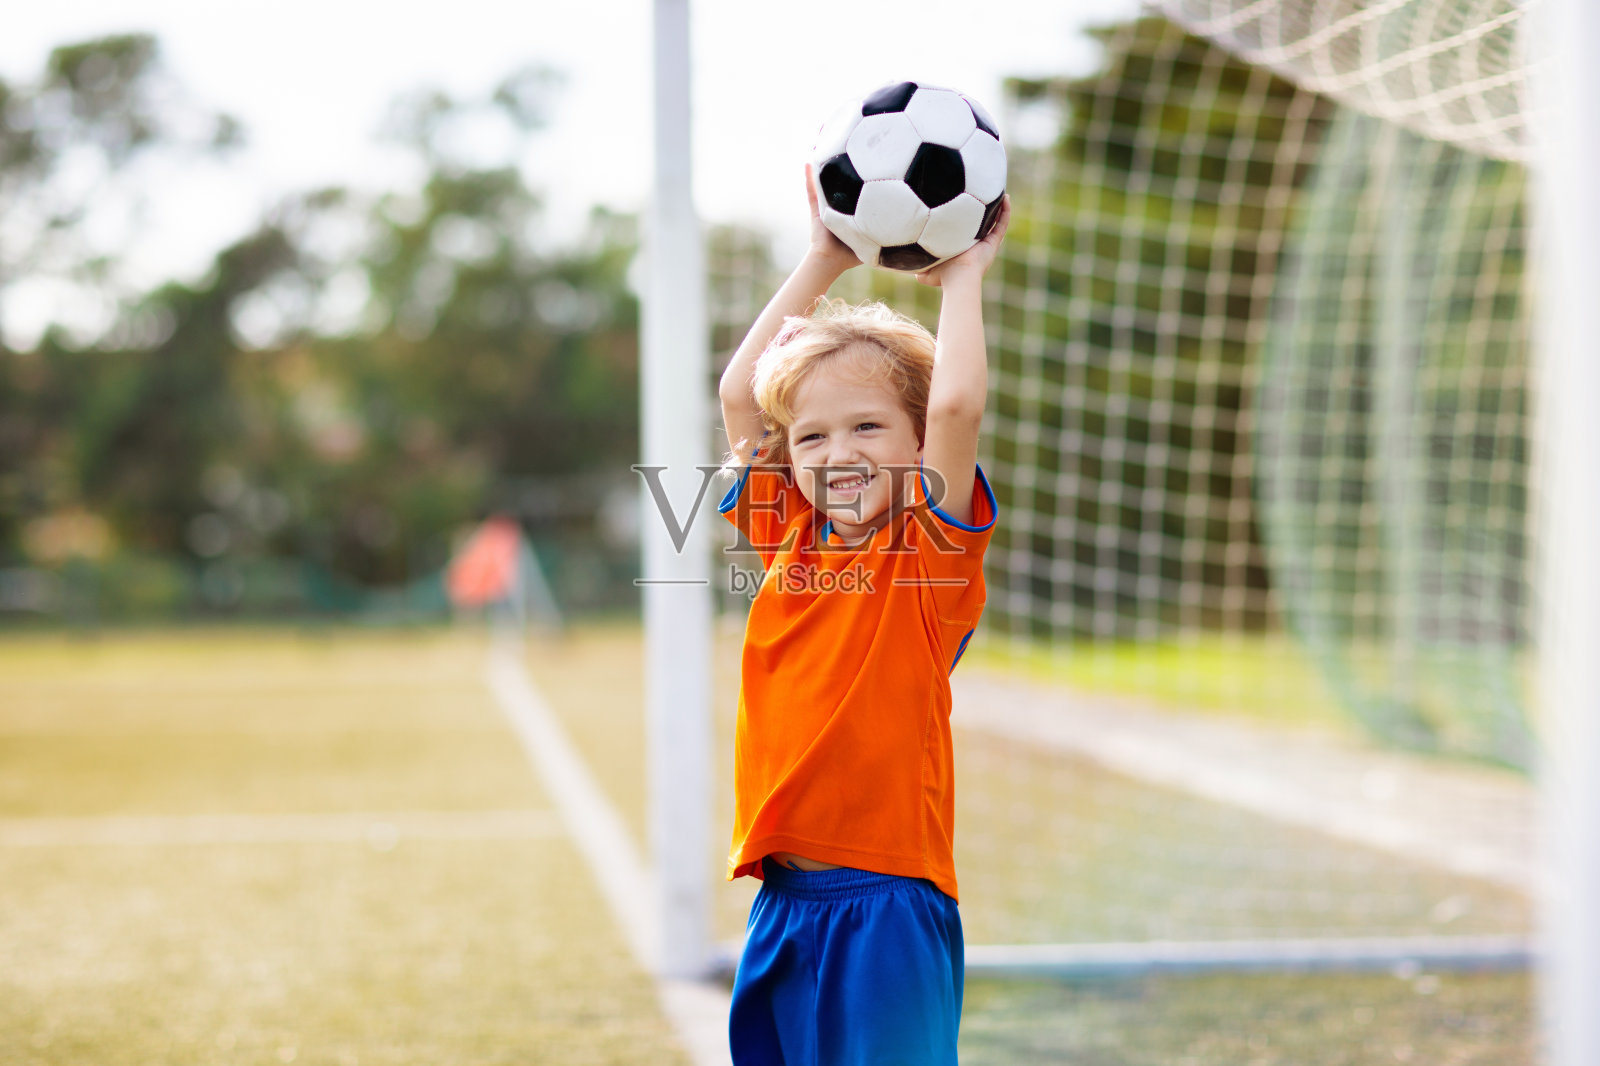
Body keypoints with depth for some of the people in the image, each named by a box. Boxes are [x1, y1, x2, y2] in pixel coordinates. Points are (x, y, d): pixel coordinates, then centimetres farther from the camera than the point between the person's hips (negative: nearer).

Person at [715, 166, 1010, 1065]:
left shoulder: (929, 549, -3)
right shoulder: (787, 541, 10)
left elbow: (957, 403, -18)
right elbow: (739, 390, 12)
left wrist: (962, 275, -4)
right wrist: (826, 259, 13)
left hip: (889, 903, -5)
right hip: (784, 904, 5)